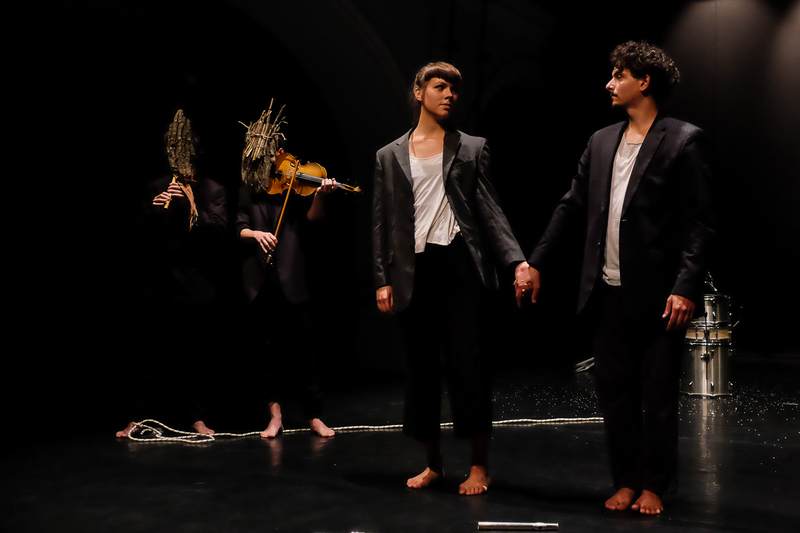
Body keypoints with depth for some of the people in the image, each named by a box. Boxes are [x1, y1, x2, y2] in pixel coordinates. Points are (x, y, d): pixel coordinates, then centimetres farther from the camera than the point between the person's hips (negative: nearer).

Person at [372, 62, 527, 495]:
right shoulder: (390, 156, 14)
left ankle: (480, 465, 9)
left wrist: (517, 261, -10)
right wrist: (383, 280, 2)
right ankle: (433, 463, 21)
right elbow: (382, 222, 11)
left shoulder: (472, 149, 11)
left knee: (467, 362, -4)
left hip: (460, 264, -2)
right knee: (422, 367, 6)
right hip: (414, 270, 2)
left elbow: (490, 211, 4)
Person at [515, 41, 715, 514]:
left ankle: (653, 486, 21)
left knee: (658, 397, 6)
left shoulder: (683, 141, -4)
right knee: (614, 392, 11)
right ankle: (626, 481, 25)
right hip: (608, 293, 5)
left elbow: (700, 222, -8)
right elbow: (573, 207, 16)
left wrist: (686, 287, -17)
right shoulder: (601, 142, 13)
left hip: (657, 296, -5)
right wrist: (537, 263, 12)